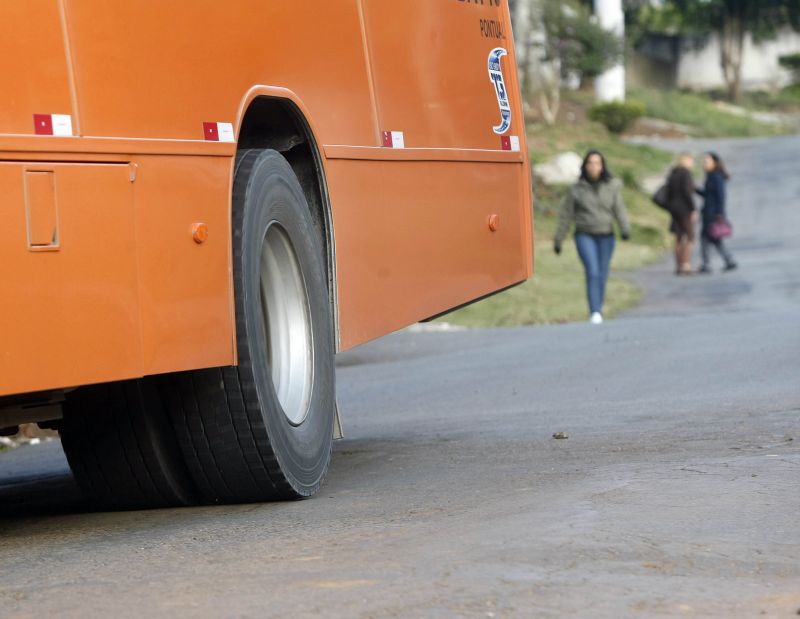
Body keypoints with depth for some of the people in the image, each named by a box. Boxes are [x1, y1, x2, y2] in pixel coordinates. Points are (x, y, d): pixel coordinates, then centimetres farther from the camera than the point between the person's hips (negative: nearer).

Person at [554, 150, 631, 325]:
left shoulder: (612, 186, 4)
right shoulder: (577, 189, 1)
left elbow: (619, 209, -5)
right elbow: (566, 216, 6)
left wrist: (625, 229, -22)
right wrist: (558, 240, 8)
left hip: (605, 236, 2)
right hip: (585, 236, -2)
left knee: (602, 275, 7)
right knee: (592, 272, -17)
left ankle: (598, 309, 23)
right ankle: (595, 312, -21)